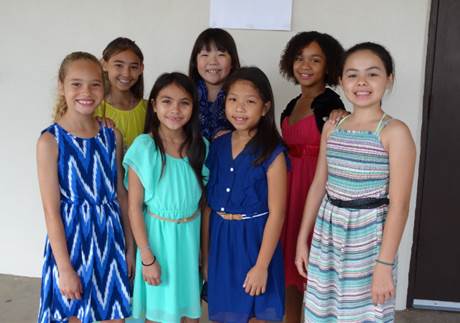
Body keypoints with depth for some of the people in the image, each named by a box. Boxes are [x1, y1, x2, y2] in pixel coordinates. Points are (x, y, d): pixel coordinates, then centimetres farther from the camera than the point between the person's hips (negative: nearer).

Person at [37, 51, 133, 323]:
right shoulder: (50, 141, -12)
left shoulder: (113, 136, 0)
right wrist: (65, 268, -13)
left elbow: (122, 195, 6)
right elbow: (51, 209, -13)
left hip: (109, 239, 4)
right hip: (71, 239, -4)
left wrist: (130, 247, 8)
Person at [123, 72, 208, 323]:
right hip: (158, 234, -3)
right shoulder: (143, 148, -15)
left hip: (192, 233, 4)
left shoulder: (200, 146, -2)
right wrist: (147, 257, -12)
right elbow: (134, 207, -12)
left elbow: (202, 198, 6)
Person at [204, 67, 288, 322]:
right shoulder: (217, 146, 2)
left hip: (255, 240, -4)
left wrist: (262, 265, -13)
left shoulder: (272, 153, -12)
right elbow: (209, 204, 6)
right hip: (221, 241, 5)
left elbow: (276, 214, -12)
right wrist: (205, 254, 8)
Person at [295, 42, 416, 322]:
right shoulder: (331, 128, 4)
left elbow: (399, 204, -14)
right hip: (328, 231, 5)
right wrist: (303, 238, 10)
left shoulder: (395, 132, -12)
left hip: (369, 235, -5)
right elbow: (319, 185, 9)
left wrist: (385, 263, -16)